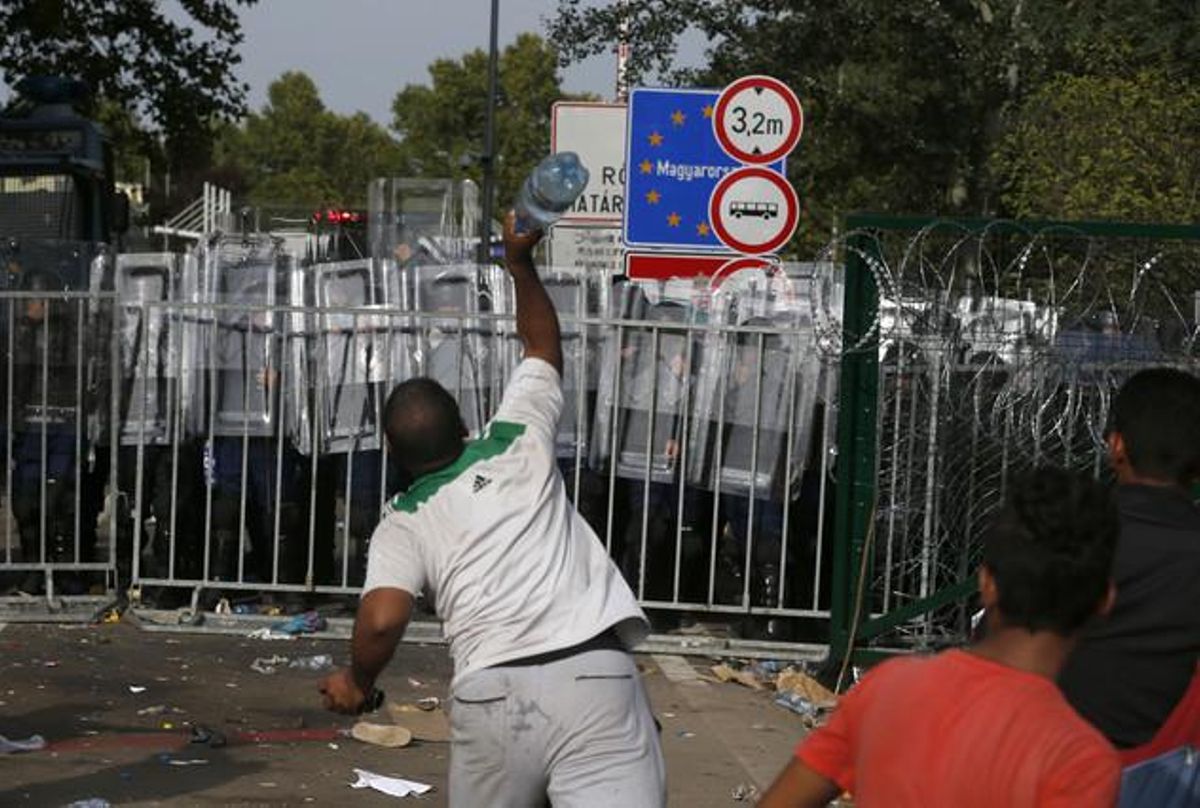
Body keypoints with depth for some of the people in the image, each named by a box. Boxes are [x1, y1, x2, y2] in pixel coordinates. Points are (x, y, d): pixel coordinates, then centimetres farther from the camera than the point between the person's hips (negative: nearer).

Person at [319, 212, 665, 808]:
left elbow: (382, 620, -2)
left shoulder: (403, 523, 16)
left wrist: (358, 681, 18)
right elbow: (544, 349, 39)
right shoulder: (518, 443, 21)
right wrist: (520, 265, 43)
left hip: (492, 695, 1)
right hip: (593, 677, 0)